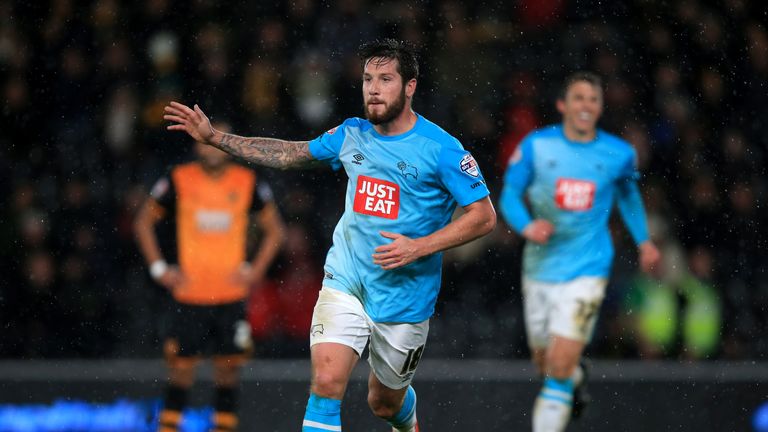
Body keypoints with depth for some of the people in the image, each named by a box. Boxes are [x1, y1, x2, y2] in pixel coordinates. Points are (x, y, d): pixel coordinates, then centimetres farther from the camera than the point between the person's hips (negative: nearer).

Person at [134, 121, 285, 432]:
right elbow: (144, 222, 10)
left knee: (228, 368, 2)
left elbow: (274, 230, 13)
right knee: (181, 366, -2)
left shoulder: (248, 183, 2)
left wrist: (255, 270, 1)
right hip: (188, 297, -1)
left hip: (232, 297, 1)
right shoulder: (178, 181, -1)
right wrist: (159, 268, 2)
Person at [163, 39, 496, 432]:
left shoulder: (441, 148, -12)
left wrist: (419, 247, -21)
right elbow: (291, 154, 17)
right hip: (346, 281, 3)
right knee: (326, 381, -19)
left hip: (404, 296, -3)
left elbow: (484, 215, -11)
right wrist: (214, 137, 13)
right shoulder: (352, 135, 2)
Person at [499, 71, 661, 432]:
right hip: (540, 268, 2)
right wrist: (526, 225, -19)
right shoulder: (536, 145, -5)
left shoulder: (619, 154, -1)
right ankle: (577, 379, 52)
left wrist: (643, 240, 18)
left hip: (586, 270, -2)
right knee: (544, 361, 17)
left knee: (560, 367, -14)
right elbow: (509, 195, 0)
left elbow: (628, 194, 19)